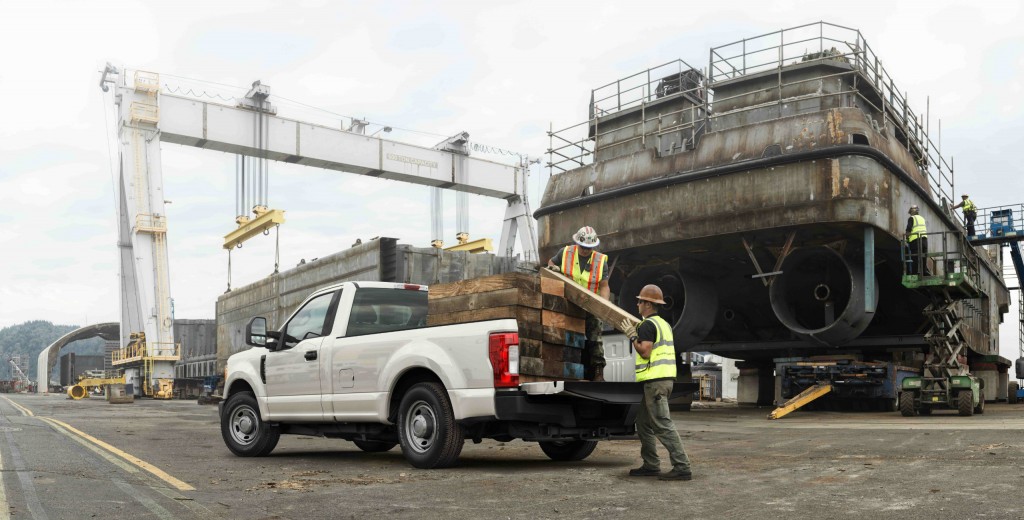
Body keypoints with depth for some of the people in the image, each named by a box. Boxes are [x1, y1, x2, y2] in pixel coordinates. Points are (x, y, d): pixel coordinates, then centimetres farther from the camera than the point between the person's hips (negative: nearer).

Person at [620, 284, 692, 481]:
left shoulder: (647, 325, -11)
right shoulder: (664, 324, 20)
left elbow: (645, 352, -19)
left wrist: (632, 336, -9)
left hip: (655, 381, -10)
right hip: (666, 377, 10)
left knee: (663, 425, -11)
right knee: (644, 423, 16)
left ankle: (682, 467, -14)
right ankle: (651, 465, 19)